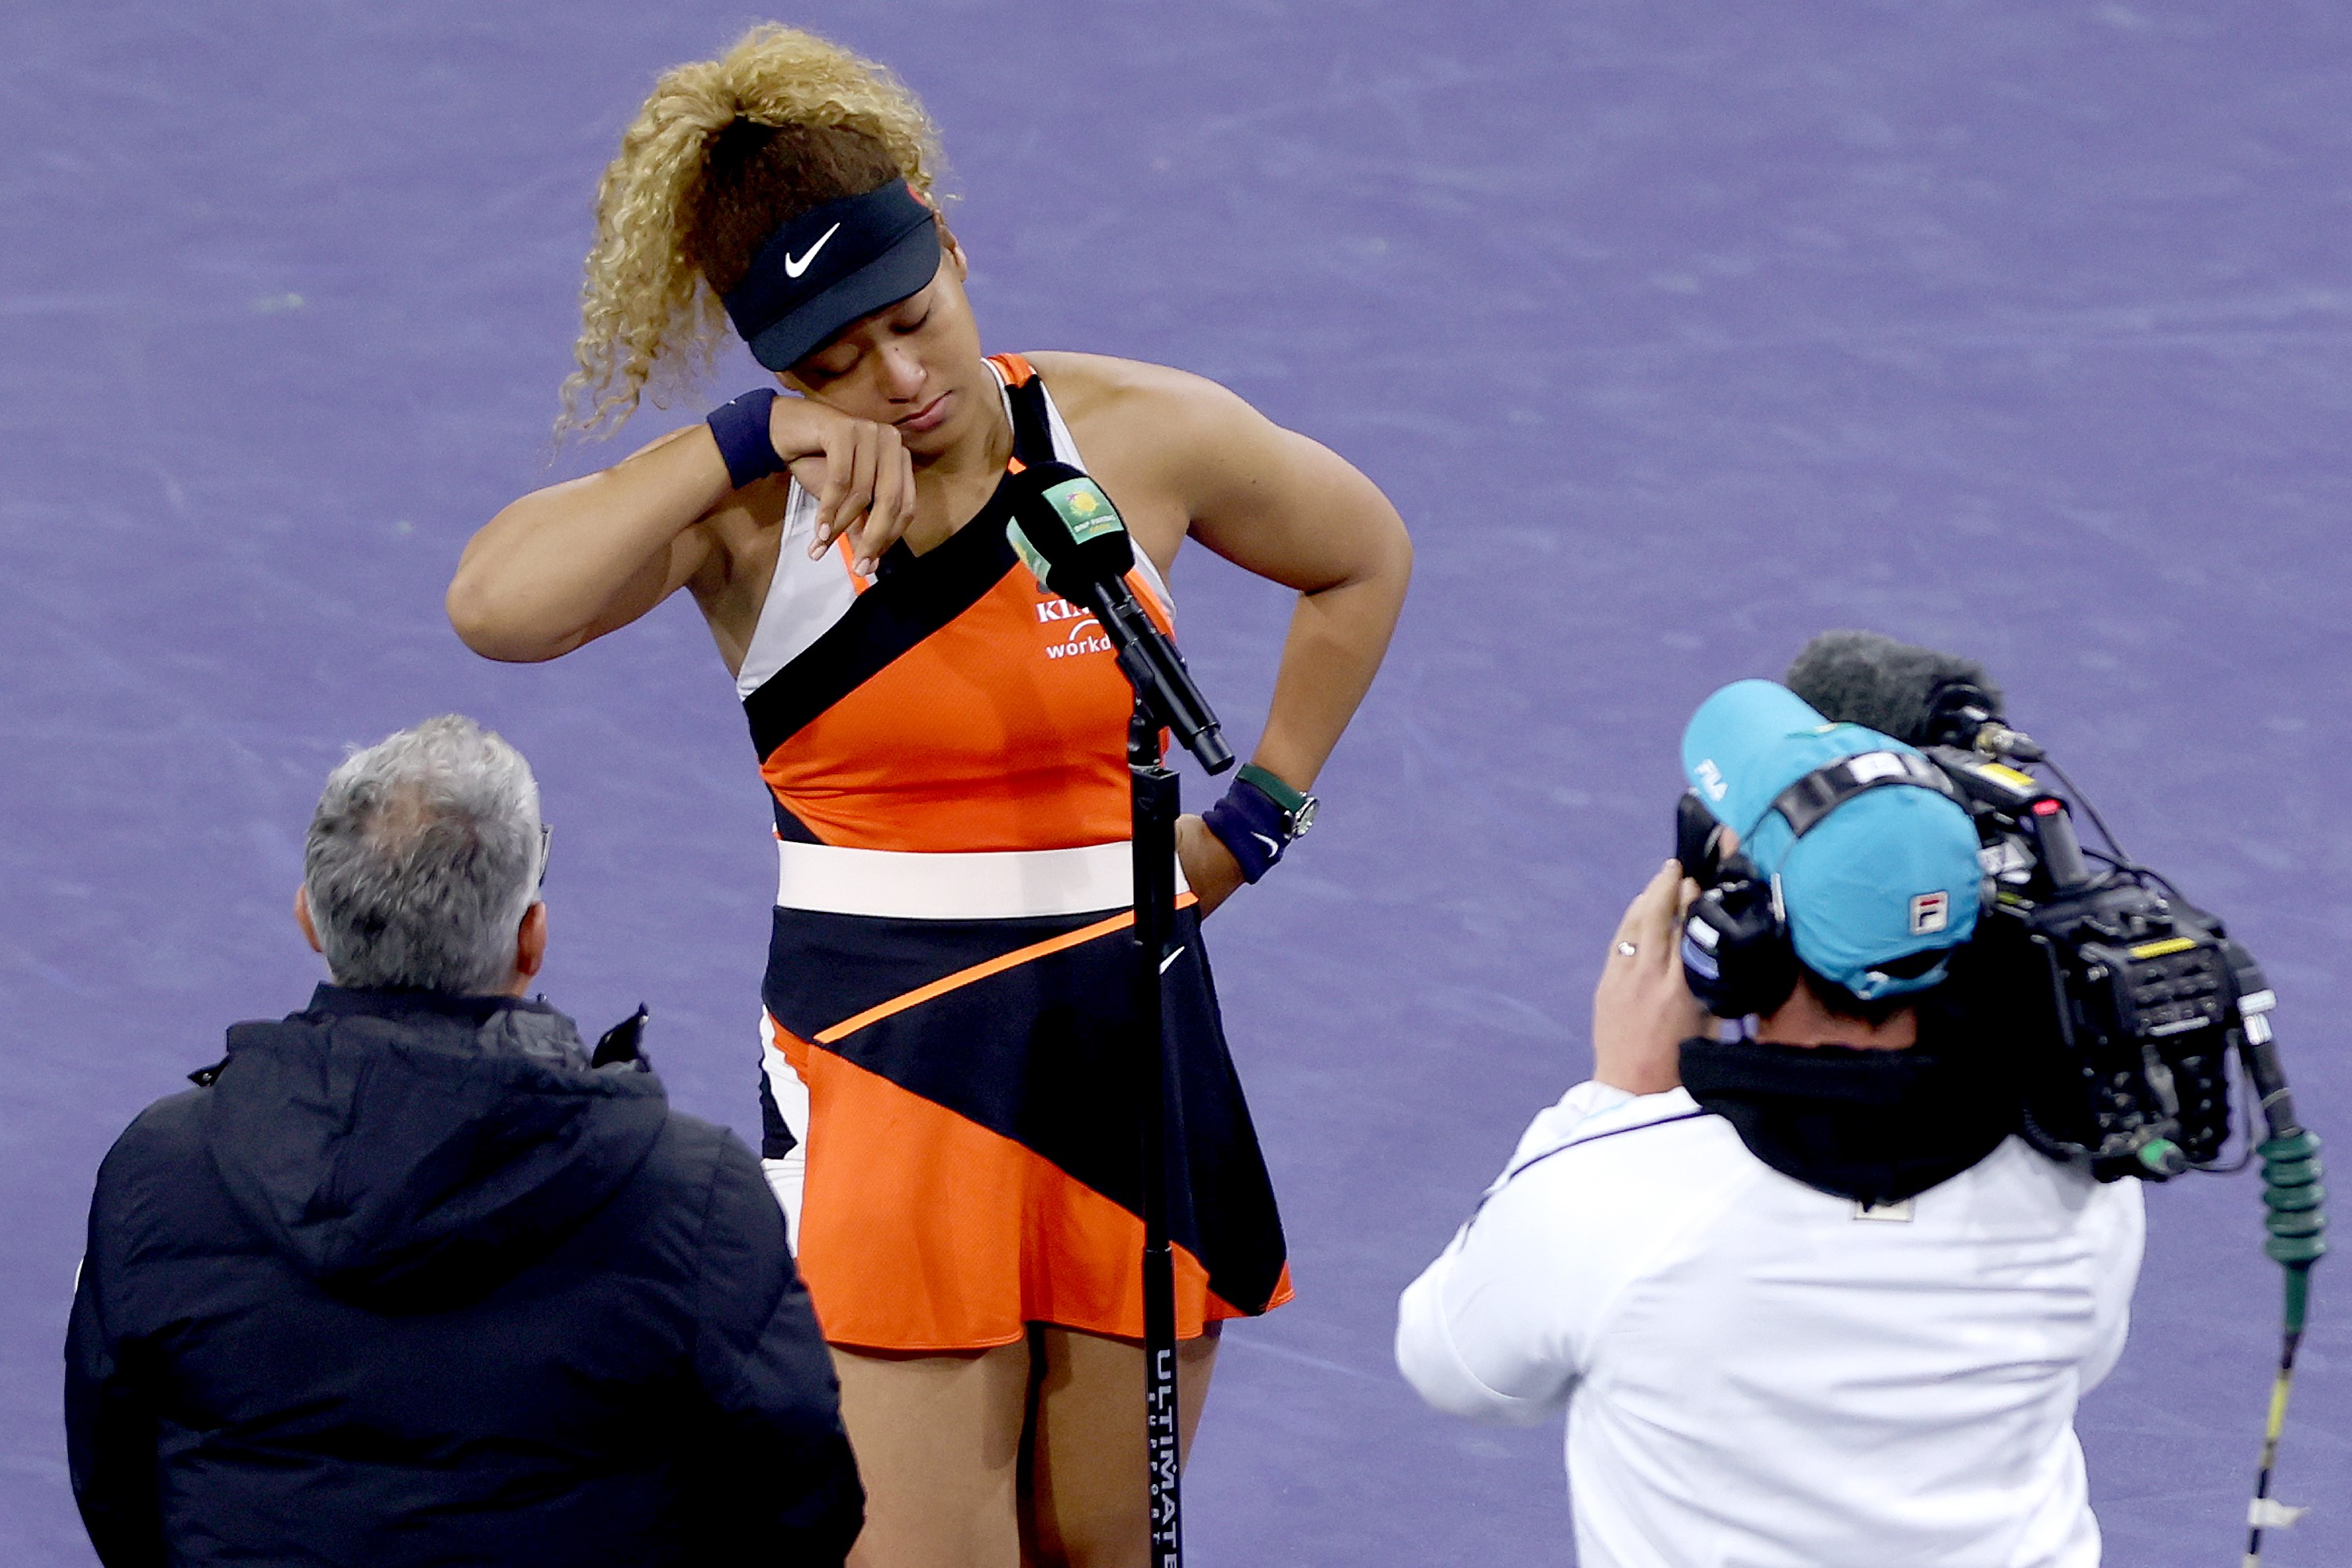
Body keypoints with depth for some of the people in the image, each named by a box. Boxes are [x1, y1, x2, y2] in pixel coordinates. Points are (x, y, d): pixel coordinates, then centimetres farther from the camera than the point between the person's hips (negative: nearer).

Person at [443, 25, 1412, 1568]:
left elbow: (1366, 558, 18)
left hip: (1135, 1056, 2)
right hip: (879, 1073, -2)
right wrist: (750, 442, -27)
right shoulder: (748, 510, -6)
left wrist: (1260, 815, 11)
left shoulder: (1143, 441, -1)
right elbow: (494, 605, -25)